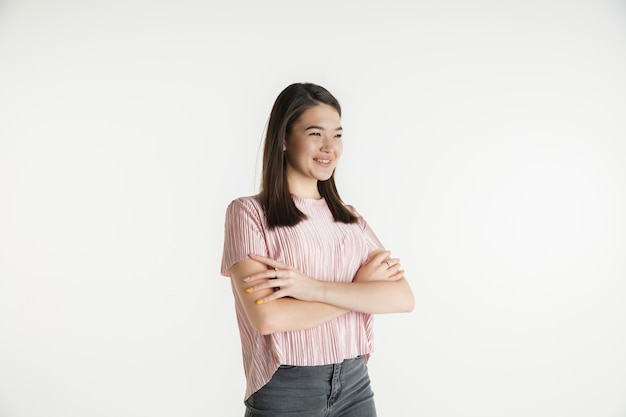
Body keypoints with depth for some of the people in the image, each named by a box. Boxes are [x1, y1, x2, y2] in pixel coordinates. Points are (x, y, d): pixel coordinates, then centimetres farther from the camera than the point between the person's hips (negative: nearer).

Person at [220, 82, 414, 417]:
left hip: (355, 384, 4)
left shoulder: (350, 218, 6)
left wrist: (315, 289, -20)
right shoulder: (249, 212, -6)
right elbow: (266, 317, -18)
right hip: (285, 390, -4)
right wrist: (360, 288, -11)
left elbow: (403, 297, -7)